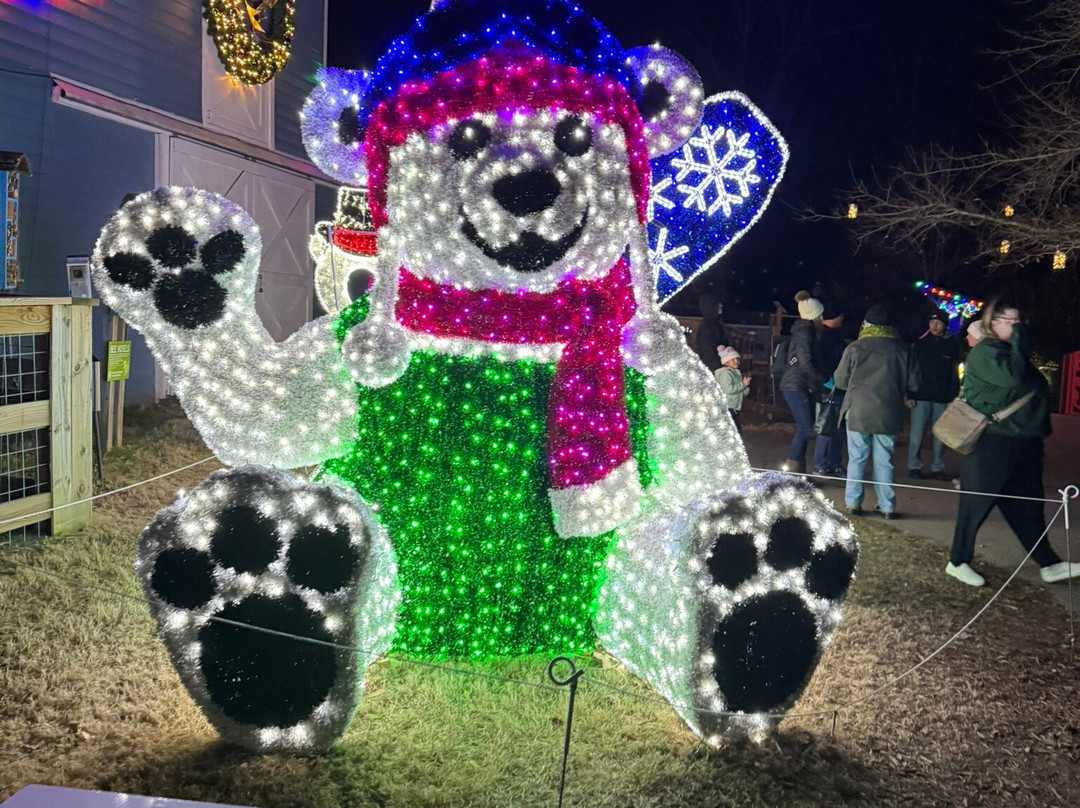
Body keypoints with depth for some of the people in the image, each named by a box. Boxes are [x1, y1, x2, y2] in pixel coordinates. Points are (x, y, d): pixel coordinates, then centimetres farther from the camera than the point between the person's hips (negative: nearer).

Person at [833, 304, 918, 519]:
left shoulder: (855, 348, -6)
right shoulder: (902, 349, 0)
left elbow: (840, 380, 0)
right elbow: (913, 381, 5)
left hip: (858, 413, -2)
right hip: (889, 415, 2)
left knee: (857, 459, 7)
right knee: (883, 461, 9)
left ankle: (853, 503, 9)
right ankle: (887, 506, 11)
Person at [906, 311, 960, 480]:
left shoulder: (952, 345, 5)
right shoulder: (920, 343, 3)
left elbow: (955, 373, 7)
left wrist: (953, 396, 0)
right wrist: (909, 395, -5)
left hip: (942, 398, 1)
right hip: (921, 396, -1)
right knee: (917, 433, -1)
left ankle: (937, 467, 15)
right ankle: (914, 466, 7)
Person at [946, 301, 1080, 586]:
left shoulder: (1010, 350, 16)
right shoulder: (983, 353, -12)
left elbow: (1031, 383, 20)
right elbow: (1013, 376, -28)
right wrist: (1019, 339, -18)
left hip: (1023, 441, 9)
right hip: (992, 442, -9)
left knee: (1028, 505, 13)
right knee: (977, 504, 0)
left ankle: (1049, 564, 19)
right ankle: (958, 562, 12)